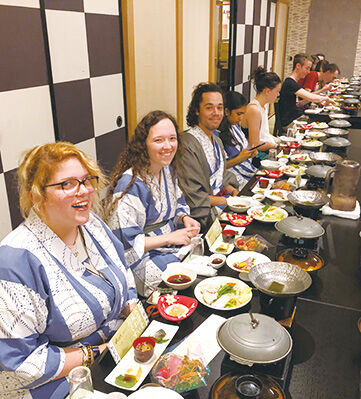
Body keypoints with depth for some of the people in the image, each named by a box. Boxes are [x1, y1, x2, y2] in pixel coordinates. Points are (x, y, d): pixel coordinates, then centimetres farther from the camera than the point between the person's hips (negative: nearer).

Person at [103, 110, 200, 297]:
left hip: (174, 245, 8)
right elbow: (125, 242, -21)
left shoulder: (167, 170, 5)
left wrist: (184, 219, -3)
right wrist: (170, 238, -21)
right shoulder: (129, 184, -21)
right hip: (144, 259, -8)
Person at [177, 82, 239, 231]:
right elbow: (192, 199, -20)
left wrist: (233, 191, 1)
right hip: (206, 212, -9)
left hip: (223, 198, 9)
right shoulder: (187, 145, -18)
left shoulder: (217, 140, 14)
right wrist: (226, 201, -14)